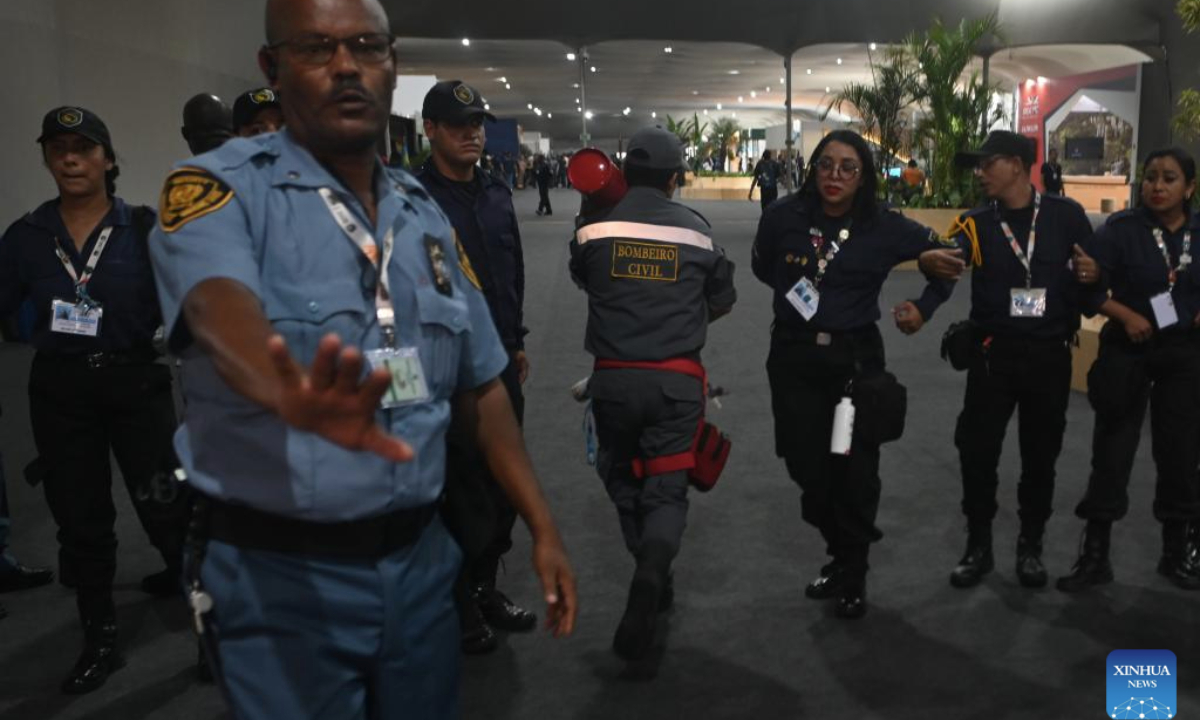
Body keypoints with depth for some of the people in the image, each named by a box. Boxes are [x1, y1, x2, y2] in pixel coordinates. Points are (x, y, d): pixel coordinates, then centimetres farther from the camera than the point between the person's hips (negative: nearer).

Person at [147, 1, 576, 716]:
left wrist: (543, 527, 7)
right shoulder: (220, 189, -10)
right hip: (280, 570, -5)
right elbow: (220, 307, -33)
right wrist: (293, 396, -55)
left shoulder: (425, 214, 7)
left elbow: (480, 383, 11)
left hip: (419, 558, 5)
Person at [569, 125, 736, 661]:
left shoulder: (594, 228, -2)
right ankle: (652, 572, -21)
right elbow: (723, 300, 12)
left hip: (614, 377, 0)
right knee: (667, 490, 6)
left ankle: (654, 582, 28)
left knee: (624, 482, 19)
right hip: (677, 380, 0)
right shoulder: (696, 229, 0)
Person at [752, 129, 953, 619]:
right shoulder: (783, 217, -6)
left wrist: (925, 306, 4)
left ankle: (852, 575, 22)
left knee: (855, 469, 3)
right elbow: (762, 266, 16)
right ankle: (841, 556, 30)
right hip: (794, 357, 1)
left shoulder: (885, 228, -7)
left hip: (856, 358, -1)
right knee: (808, 466, 6)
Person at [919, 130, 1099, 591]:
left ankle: (1031, 546, 28)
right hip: (992, 354, 0)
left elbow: (1095, 268, 8)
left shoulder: (1065, 214, -2)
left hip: (1050, 354, 0)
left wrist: (1093, 273, -17)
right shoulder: (976, 222, -1)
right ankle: (978, 547, 20)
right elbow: (948, 256, -20)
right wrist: (930, 260, -44)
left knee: (1041, 454, 11)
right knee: (977, 452, 3)